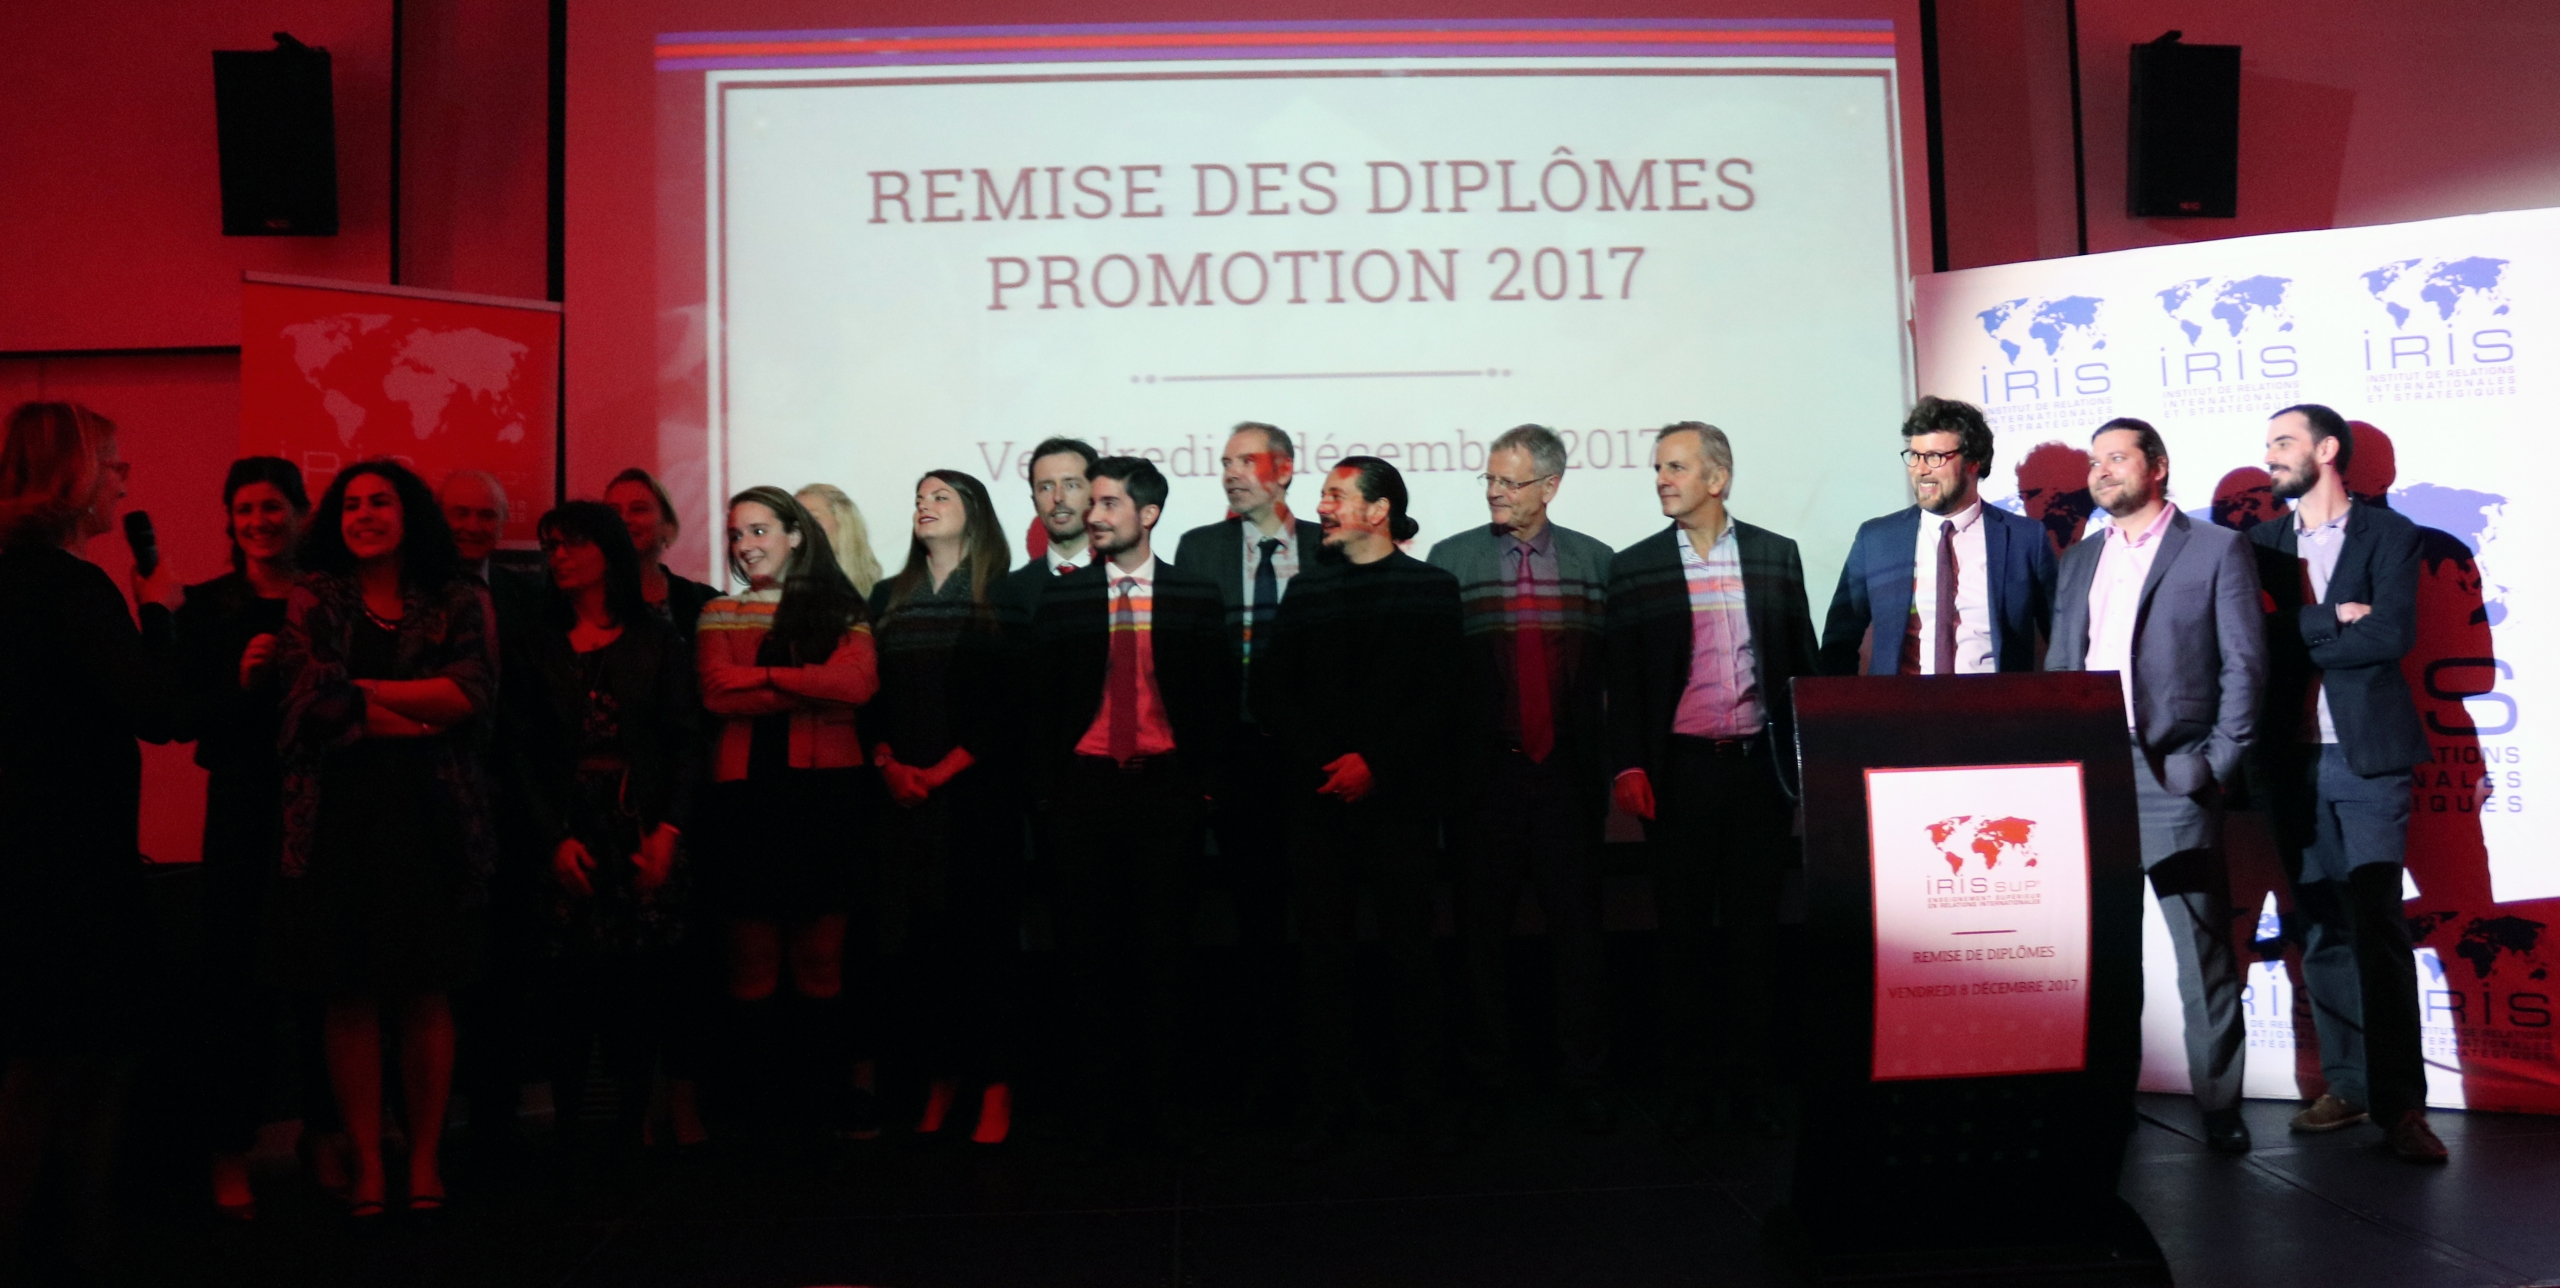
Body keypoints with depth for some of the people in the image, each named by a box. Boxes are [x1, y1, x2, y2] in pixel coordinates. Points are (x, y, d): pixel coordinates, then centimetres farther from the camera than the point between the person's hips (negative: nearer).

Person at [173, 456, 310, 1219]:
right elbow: (188, 718, -1)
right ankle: (229, 1155, 9)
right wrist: (240, 683, -17)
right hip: (244, 810, 0)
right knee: (238, 981, 0)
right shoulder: (207, 607, 5)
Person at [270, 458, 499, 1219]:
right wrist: (424, 719, -6)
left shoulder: (456, 602, 8)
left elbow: (474, 693, -6)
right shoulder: (312, 600, 8)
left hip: (432, 816, 0)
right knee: (351, 996, 2)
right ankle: (366, 1163, 13)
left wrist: (365, 690, -7)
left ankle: (425, 1157, 15)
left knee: (426, 994, 3)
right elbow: (316, 701, -6)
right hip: (339, 815, 0)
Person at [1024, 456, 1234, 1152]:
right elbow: (1042, 699, 8)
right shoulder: (1062, 598, 7)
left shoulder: (1195, 595, 5)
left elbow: (1218, 696, 6)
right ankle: (1098, 1102, 11)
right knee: (1091, 946, 2)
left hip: (1166, 787, -1)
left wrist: (1204, 781, 0)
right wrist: (1046, 789, 3)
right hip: (1086, 784, 1)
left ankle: (1164, 1100, 10)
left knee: (1163, 944, 2)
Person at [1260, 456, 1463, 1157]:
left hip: (1399, 795, -2)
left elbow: (1441, 698, -4)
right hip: (1320, 798, 3)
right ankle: (1320, 1104, 13)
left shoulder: (1432, 588, 3)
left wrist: (1374, 762, -13)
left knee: (1410, 948, 1)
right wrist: (1326, 762, -7)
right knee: (1321, 951, 4)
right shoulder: (1307, 589, 12)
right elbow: (1273, 693, 7)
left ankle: (1424, 1103, 12)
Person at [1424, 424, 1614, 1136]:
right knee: (1484, 924, 6)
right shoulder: (1451, 560, 3)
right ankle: (1487, 1076, 17)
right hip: (1486, 771, 0)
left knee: (1577, 923, 6)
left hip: (1570, 769, 1)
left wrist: (1617, 757, -1)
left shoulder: (1595, 561, 6)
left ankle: (1583, 1075, 16)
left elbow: (1615, 668, 6)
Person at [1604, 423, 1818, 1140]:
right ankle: (1692, 1083, 13)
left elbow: (1802, 662, 9)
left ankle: (1752, 1077, 15)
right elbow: (1623, 677, 2)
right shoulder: (1636, 567, 4)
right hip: (1680, 769, -1)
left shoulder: (1775, 556, 7)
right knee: (1685, 931, 4)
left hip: (1760, 765, 1)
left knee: (1754, 926, 6)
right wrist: (1628, 766, -6)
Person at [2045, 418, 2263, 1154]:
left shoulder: (2217, 549, 3)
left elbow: (2245, 665, -2)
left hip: (2170, 774, -4)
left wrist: (2219, 762, -9)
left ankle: (2219, 1106, 8)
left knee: (2203, 949, -1)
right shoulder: (2079, 561, 18)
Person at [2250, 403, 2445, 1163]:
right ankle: (2347, 1085, 15)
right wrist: (2330, 622, -10)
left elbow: (2392, 635, -12)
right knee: (2321, 928, 7)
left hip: (2368, 757, -4)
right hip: (2293, 761, 4)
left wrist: (2294, 636, -6)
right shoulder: (2263, 544, 13)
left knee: (2376, 926, -9)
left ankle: (2400, 1102, -3)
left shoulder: (2388, 535, 2)